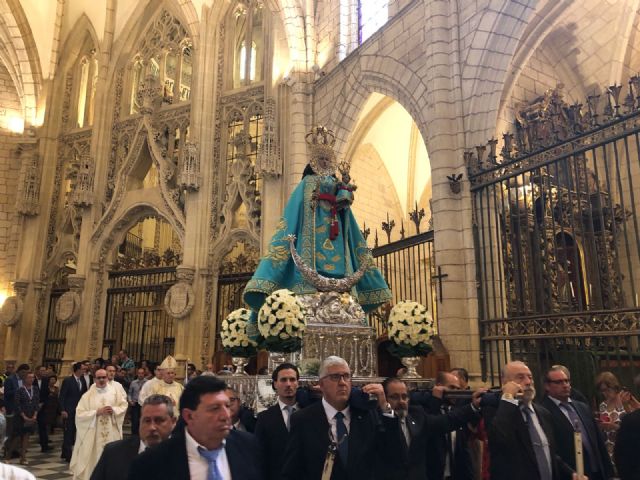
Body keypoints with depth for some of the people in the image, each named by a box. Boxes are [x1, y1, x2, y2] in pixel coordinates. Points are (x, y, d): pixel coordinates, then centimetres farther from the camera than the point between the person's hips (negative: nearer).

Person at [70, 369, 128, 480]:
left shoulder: (115, 390, 2)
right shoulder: (88, 395, -1)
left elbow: (124, 406, 3)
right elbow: (80, 414, -8)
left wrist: (114, 410, -15)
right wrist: (97, 412, -16)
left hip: (111, 434, 1)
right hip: (93, 435, -1)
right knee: (93, 459, 2)